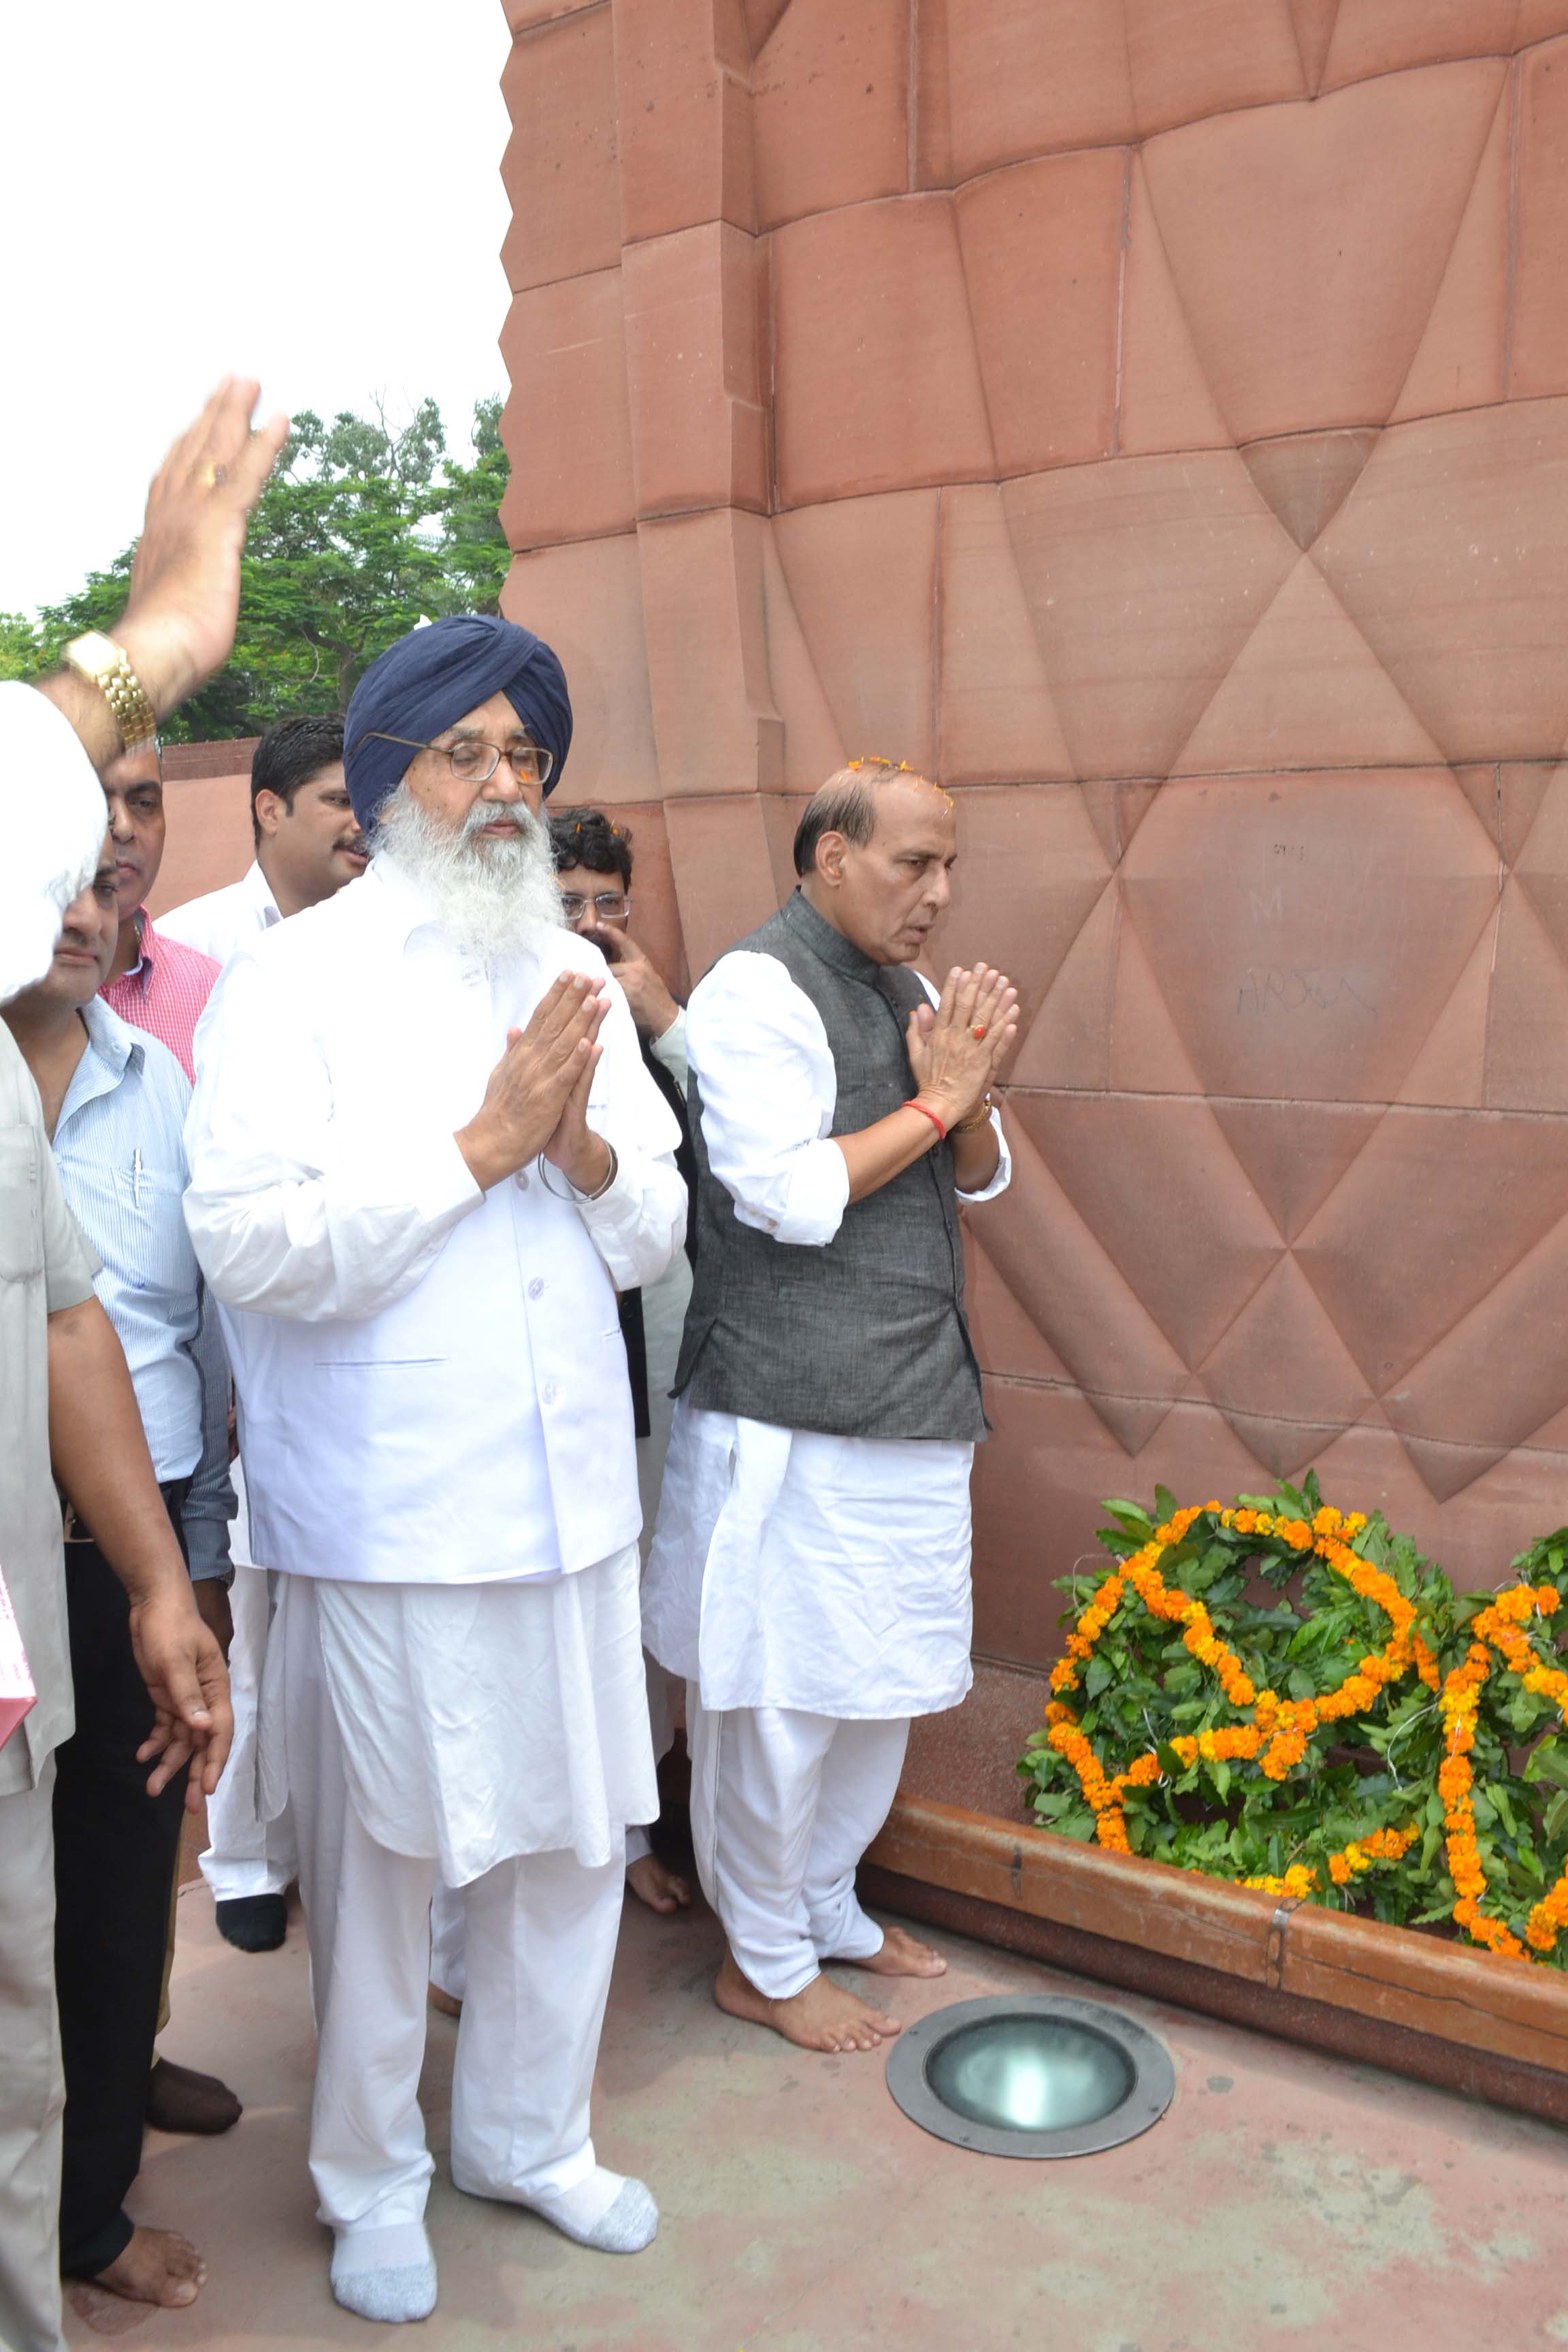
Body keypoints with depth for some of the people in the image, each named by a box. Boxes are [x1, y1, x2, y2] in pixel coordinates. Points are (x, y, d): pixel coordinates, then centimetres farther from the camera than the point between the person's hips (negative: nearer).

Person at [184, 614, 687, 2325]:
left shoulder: (574, 975, 10)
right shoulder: (290, 980, -7)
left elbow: (652, 1237, 8)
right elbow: (251, 1242, -19)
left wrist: (585, 1149, -13)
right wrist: (482, 1145, -20)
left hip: (570, 1493, 5)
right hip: (386, 1520, -5)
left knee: (574, 1841, 17)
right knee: (379, 1864, 12)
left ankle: (530, 2139, 41)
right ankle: (371, 2179, 38)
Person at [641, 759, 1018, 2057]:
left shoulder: (911, 989, 13)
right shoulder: (756, 991, -13)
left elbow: (981, 1179, 14)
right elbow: (791, 1196, -21)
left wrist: (972, 1095, -6)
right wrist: (936, 1098, -14)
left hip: (911, 1403, 9)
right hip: (793, 1413, -8)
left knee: (885, 1678, 18)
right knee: (778, 1696, 4)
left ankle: (826, 1905, 38)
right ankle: (764, 1960, 23)